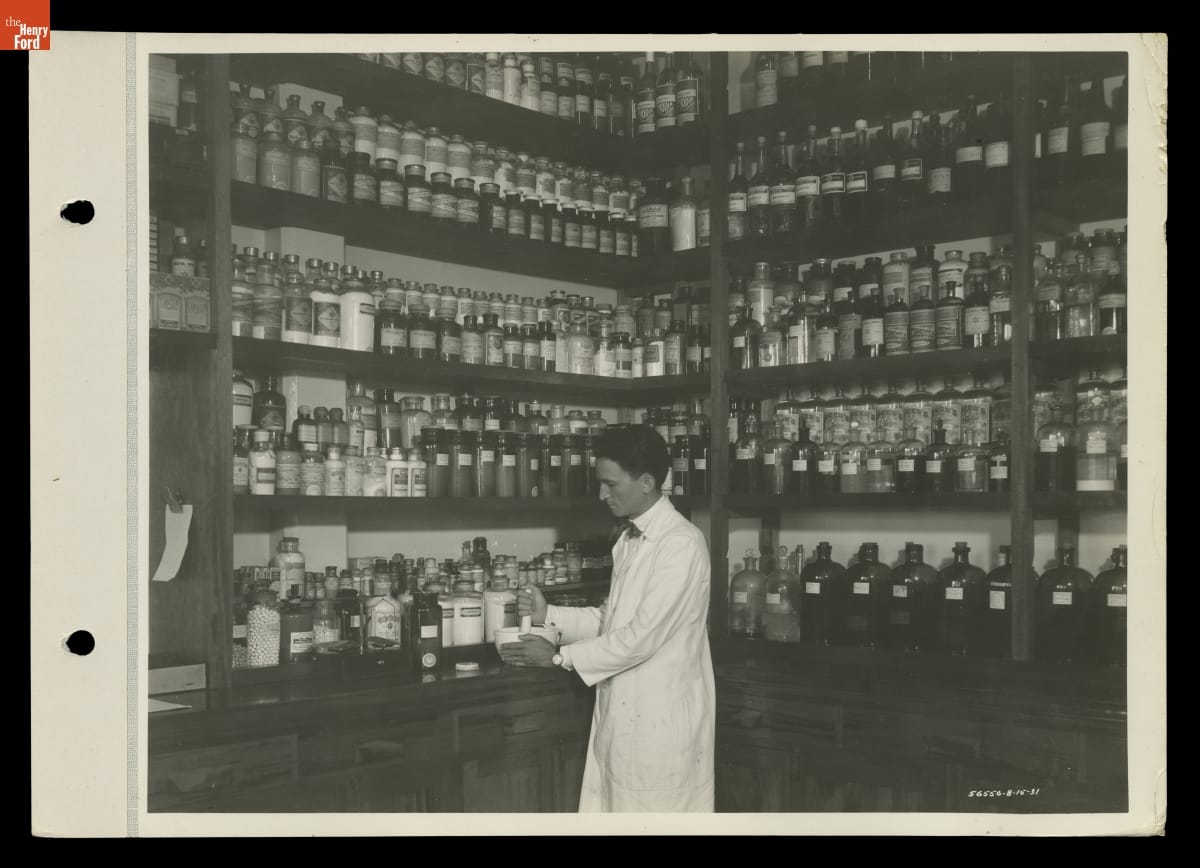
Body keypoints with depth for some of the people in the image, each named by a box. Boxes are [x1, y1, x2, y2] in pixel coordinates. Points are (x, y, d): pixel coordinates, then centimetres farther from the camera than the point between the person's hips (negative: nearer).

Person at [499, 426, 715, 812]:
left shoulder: (681, 544, -18)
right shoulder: (630, 539, 11)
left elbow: (642, 636, -22)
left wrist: (559, 657, -13)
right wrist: (549, 616, 1)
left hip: (662, 719, -8)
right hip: (622, 714, 8)